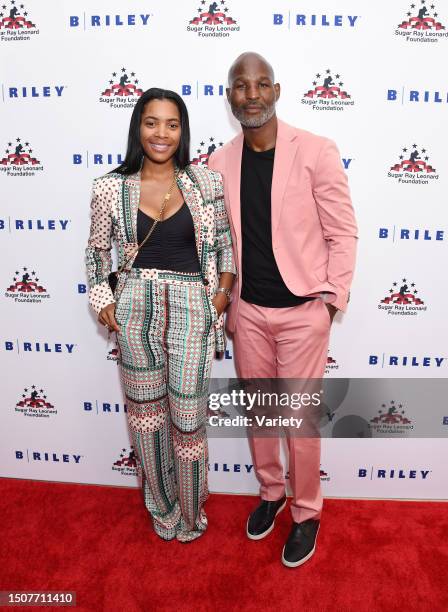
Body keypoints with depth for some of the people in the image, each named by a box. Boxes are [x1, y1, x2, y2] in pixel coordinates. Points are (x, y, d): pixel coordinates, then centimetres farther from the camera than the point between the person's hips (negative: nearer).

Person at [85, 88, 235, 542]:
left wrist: (223, 291, -2)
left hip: (191, 307, -1)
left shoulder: (205, 182, -2)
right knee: (145, 412, 15)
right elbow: (97, 251, 10)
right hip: (135, 308, 2)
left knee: (188, 418, 6)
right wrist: (103, 302, 1)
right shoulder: (110, 188, -1)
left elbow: (224, 241, 8)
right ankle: (162, 509, 40)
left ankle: (190, 515, 34)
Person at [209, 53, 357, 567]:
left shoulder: (315, 152, -9)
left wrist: (331, 300, -8)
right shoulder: (219, 163, 2)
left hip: (302, 311, -4)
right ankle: (270, 492, 41)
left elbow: (342, 233, -5)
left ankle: (306, 512, 30)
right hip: (248, 311, 4)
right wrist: (223, 306, 8)